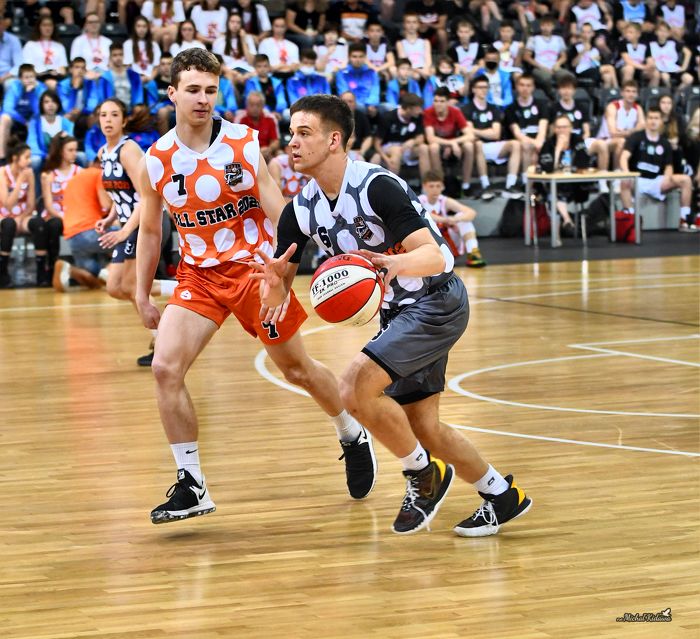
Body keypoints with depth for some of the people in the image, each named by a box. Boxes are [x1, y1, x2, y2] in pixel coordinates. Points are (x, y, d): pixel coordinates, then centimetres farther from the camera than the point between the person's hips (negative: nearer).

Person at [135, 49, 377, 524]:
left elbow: (280, 217, -11)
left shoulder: (244, 145, -12)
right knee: (166, 368, -16)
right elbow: (150, 231, 9)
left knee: (298, 369, 11)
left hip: (253, 267, -2)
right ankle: (192, 487, -8)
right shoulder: (156, 162, -4)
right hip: (200, 274, 2)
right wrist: (142, 296, 10)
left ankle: (353, 436, 41)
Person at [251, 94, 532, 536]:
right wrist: (274, 282, -24)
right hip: (398, 313, 8)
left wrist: (394, 264, -50)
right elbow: (276, 296, -1)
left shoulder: (377, 186, -23)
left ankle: (424, 474, 0)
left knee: (356, 388, -22)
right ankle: (502, 495, 32)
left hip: (437, 303, -8)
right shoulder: (300, 211, -1)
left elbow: (434, 256, -29)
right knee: (422, 428, 12)